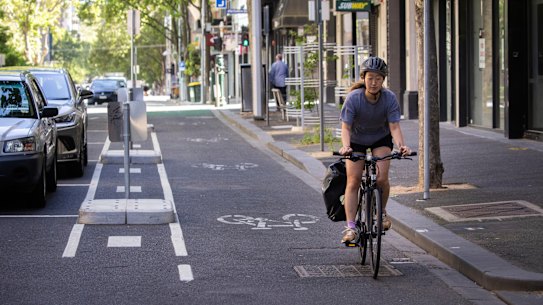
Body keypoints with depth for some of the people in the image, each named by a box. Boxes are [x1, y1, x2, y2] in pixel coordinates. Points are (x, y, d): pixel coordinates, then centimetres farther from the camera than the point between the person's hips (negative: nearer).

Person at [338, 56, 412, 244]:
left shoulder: (389, 98, -23)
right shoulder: (354, 98, -27)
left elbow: (394, 126, -25)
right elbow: (346, 127, -28)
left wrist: (401, 145, -43)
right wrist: (345, 146, -46)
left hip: (381, 139, 0)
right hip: (357, 140, 0)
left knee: (382, 178, -18)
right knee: (353, 181, -10)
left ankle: (382, 211, 11)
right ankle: (350, 227, -10)